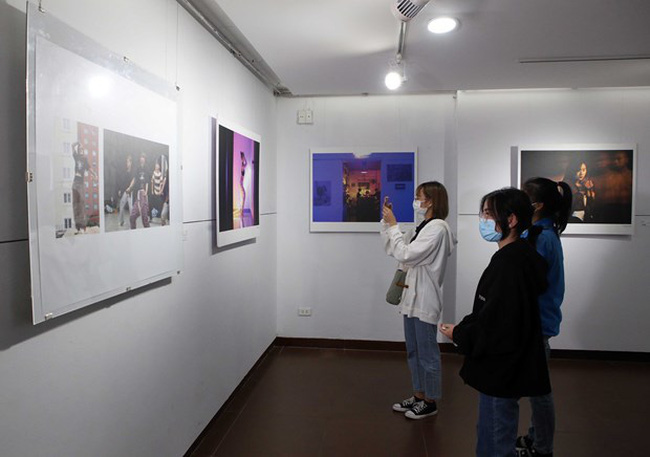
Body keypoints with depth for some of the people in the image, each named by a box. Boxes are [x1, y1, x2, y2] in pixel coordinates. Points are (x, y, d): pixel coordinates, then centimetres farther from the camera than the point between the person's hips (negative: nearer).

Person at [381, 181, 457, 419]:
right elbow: (392, 249, 14)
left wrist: (393, 225, -16)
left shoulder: (438, 228, -17)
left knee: (427, 354, 6)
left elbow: (406, 255, -23)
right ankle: (418, 396, 32)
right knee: (413, 352, 18)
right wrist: (387, 221, 6)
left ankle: (430, 401, 22)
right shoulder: (422, 227, 11)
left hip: (425, 301, -9)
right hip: (412, 297, 9)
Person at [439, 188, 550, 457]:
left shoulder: (509, 263, -24)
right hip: (507, 369, 10)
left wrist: (458, 334, -11)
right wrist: (464, 328, 3)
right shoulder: (521, 256, 9)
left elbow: (496, 325, -26)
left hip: (502, 372, -10)